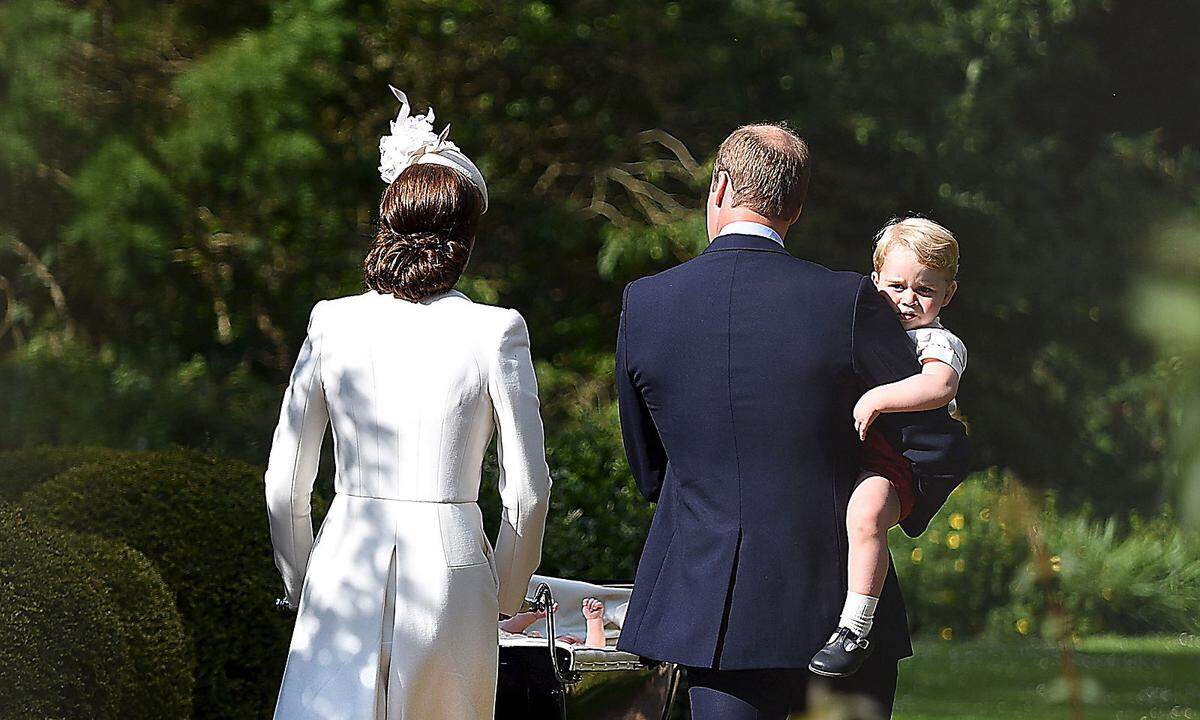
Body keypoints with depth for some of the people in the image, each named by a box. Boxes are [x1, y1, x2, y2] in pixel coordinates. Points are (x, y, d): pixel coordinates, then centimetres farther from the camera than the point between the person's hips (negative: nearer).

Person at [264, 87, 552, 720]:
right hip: (449, 572, -1)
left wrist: (301, 584, 18)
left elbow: (284, 483, 3)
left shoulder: (333, 323, -1)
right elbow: (527, 486, -2)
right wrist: (505, 595, 13)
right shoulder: (495, 332, -6)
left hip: (346, 569, 1)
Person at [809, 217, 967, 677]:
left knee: (866, 510, -37)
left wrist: (876, 399, -30)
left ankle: (855, 630, -33)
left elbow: (939, 385, -26)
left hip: (891, 465, -9)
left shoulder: (939, 342, -2)